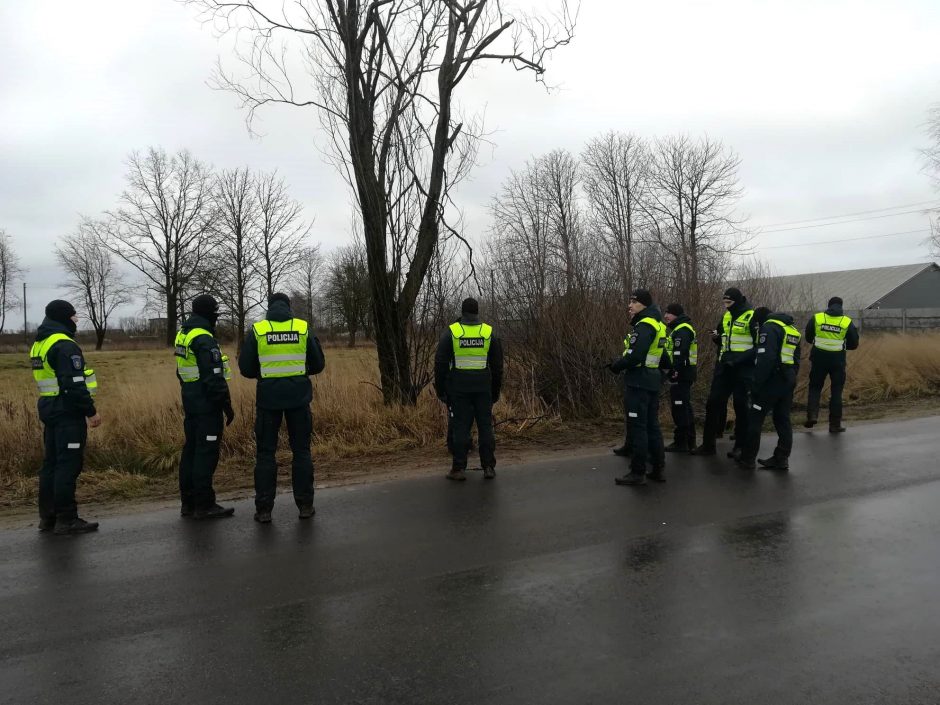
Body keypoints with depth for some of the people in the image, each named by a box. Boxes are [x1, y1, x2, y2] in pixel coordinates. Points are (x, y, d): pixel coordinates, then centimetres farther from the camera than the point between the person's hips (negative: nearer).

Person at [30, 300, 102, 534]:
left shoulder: (39, 345, 16)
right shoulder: (65, 346, -16)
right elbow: (75, 384, -22)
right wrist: (91, 411, -17)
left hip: (49, 408, 10)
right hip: (68, 412, -10)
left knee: (51, 463, 14)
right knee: (68, 465, -6)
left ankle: (48, 516, 20)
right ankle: (66, 519, -3)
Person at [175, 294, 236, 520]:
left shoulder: (183, 335, 13)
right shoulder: (204, 340, -18)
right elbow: (214, 378, -21)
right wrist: (227, 405, -16)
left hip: (190, 403, 10)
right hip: (207, 405, -10)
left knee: (191, 450, 14)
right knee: (206, 453, -4)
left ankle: (188, 502, 21)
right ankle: (204, 505, 1)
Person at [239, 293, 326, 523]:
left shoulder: (257, 330, -1)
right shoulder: (304, 329, 1)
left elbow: (246, 368, 1)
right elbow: (318, 364, 6)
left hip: (269, 397, -1)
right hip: (298, 396, 1)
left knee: (265, 453, 7)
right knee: (301, 451, 9)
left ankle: (264, 509, 7)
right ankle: (305, 505, 11)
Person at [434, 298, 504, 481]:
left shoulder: (450, 332, -1)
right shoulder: (489, 332, 4)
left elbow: (441, 363, -2)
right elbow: (497, 365, 7)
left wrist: (440, 389, 6)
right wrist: (496, 390, 15)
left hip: (459, 387, -1)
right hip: (483, 387, 1)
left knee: (461, 426, 1)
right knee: (485, 426, 6)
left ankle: (459, 469, 3)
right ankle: (489, 467, 8)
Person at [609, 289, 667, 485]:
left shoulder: (644, 325, -16)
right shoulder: (658, 324, 15)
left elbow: (634, 356, -25)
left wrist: (616, 365, -8)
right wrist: (621, 362, 13)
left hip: (639, 382, -10)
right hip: (652, 380, 10)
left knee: (637, 427, -4)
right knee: (652, 425, 14)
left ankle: (638, 472, 1)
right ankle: (658, 469, 20)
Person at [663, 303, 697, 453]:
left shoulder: (682, 330, -14)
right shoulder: (682, 329, 20)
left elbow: (680, 353, -26)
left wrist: (675, 371, -29)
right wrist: (674, 370, 19)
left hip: (681, 375, -11)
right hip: (684, 374, 11)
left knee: (679, 407, -6)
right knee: (685, 407, 16)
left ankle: (681, 442, -2)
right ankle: (689, 440, 25)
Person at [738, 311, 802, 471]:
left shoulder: (769, 327, -9)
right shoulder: (793, 331, 19)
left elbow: (765, 358, -21)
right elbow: (796, 361, 20)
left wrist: (757, 384, -19)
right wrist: (790, 379, 21)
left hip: (771, 381, -8)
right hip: (788, 382, 8)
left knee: (754, 420, -1)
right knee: (783, 420, 12)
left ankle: (747, 459, 3)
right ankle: (781, 458, 16)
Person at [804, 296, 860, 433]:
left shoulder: (816, 318, -1)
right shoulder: (847, 322, -1)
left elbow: (808, 338, 7)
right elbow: (854, 344, 3)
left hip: (819, 357, 0)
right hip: (837, 359, 0)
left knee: (815, 387, 14)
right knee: (836, 391, 8)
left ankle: (812, 415, -5)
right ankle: (835, 424, 10)